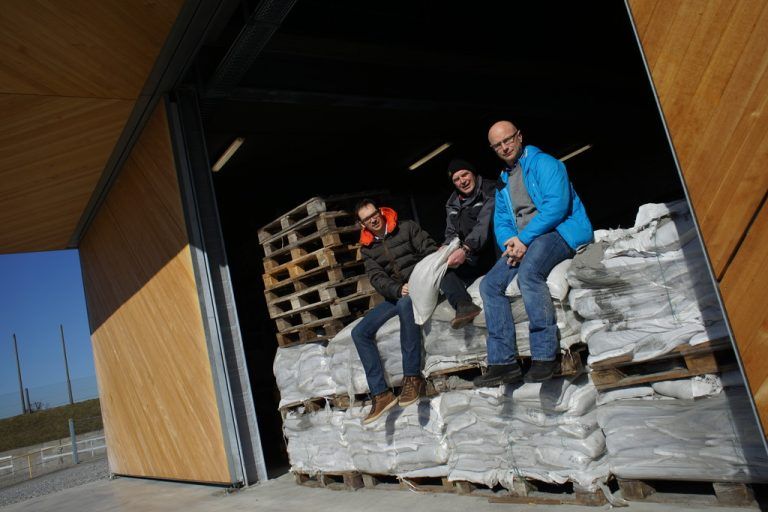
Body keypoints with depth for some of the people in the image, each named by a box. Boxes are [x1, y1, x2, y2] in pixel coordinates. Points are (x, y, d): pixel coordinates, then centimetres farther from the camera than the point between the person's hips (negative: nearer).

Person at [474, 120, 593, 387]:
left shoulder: (543, 163, -3)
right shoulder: (503, 182, 21)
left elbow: (556, 206, -17)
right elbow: (501, 222, 17)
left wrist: (524, 239, -18)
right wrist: (510, 245, -6)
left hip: (562, 232, -8)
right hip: (523, 244, 8)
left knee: (528, 273, -36)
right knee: (490, 285, -9)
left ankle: (545, 356, -31)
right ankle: (503, 362, -10)